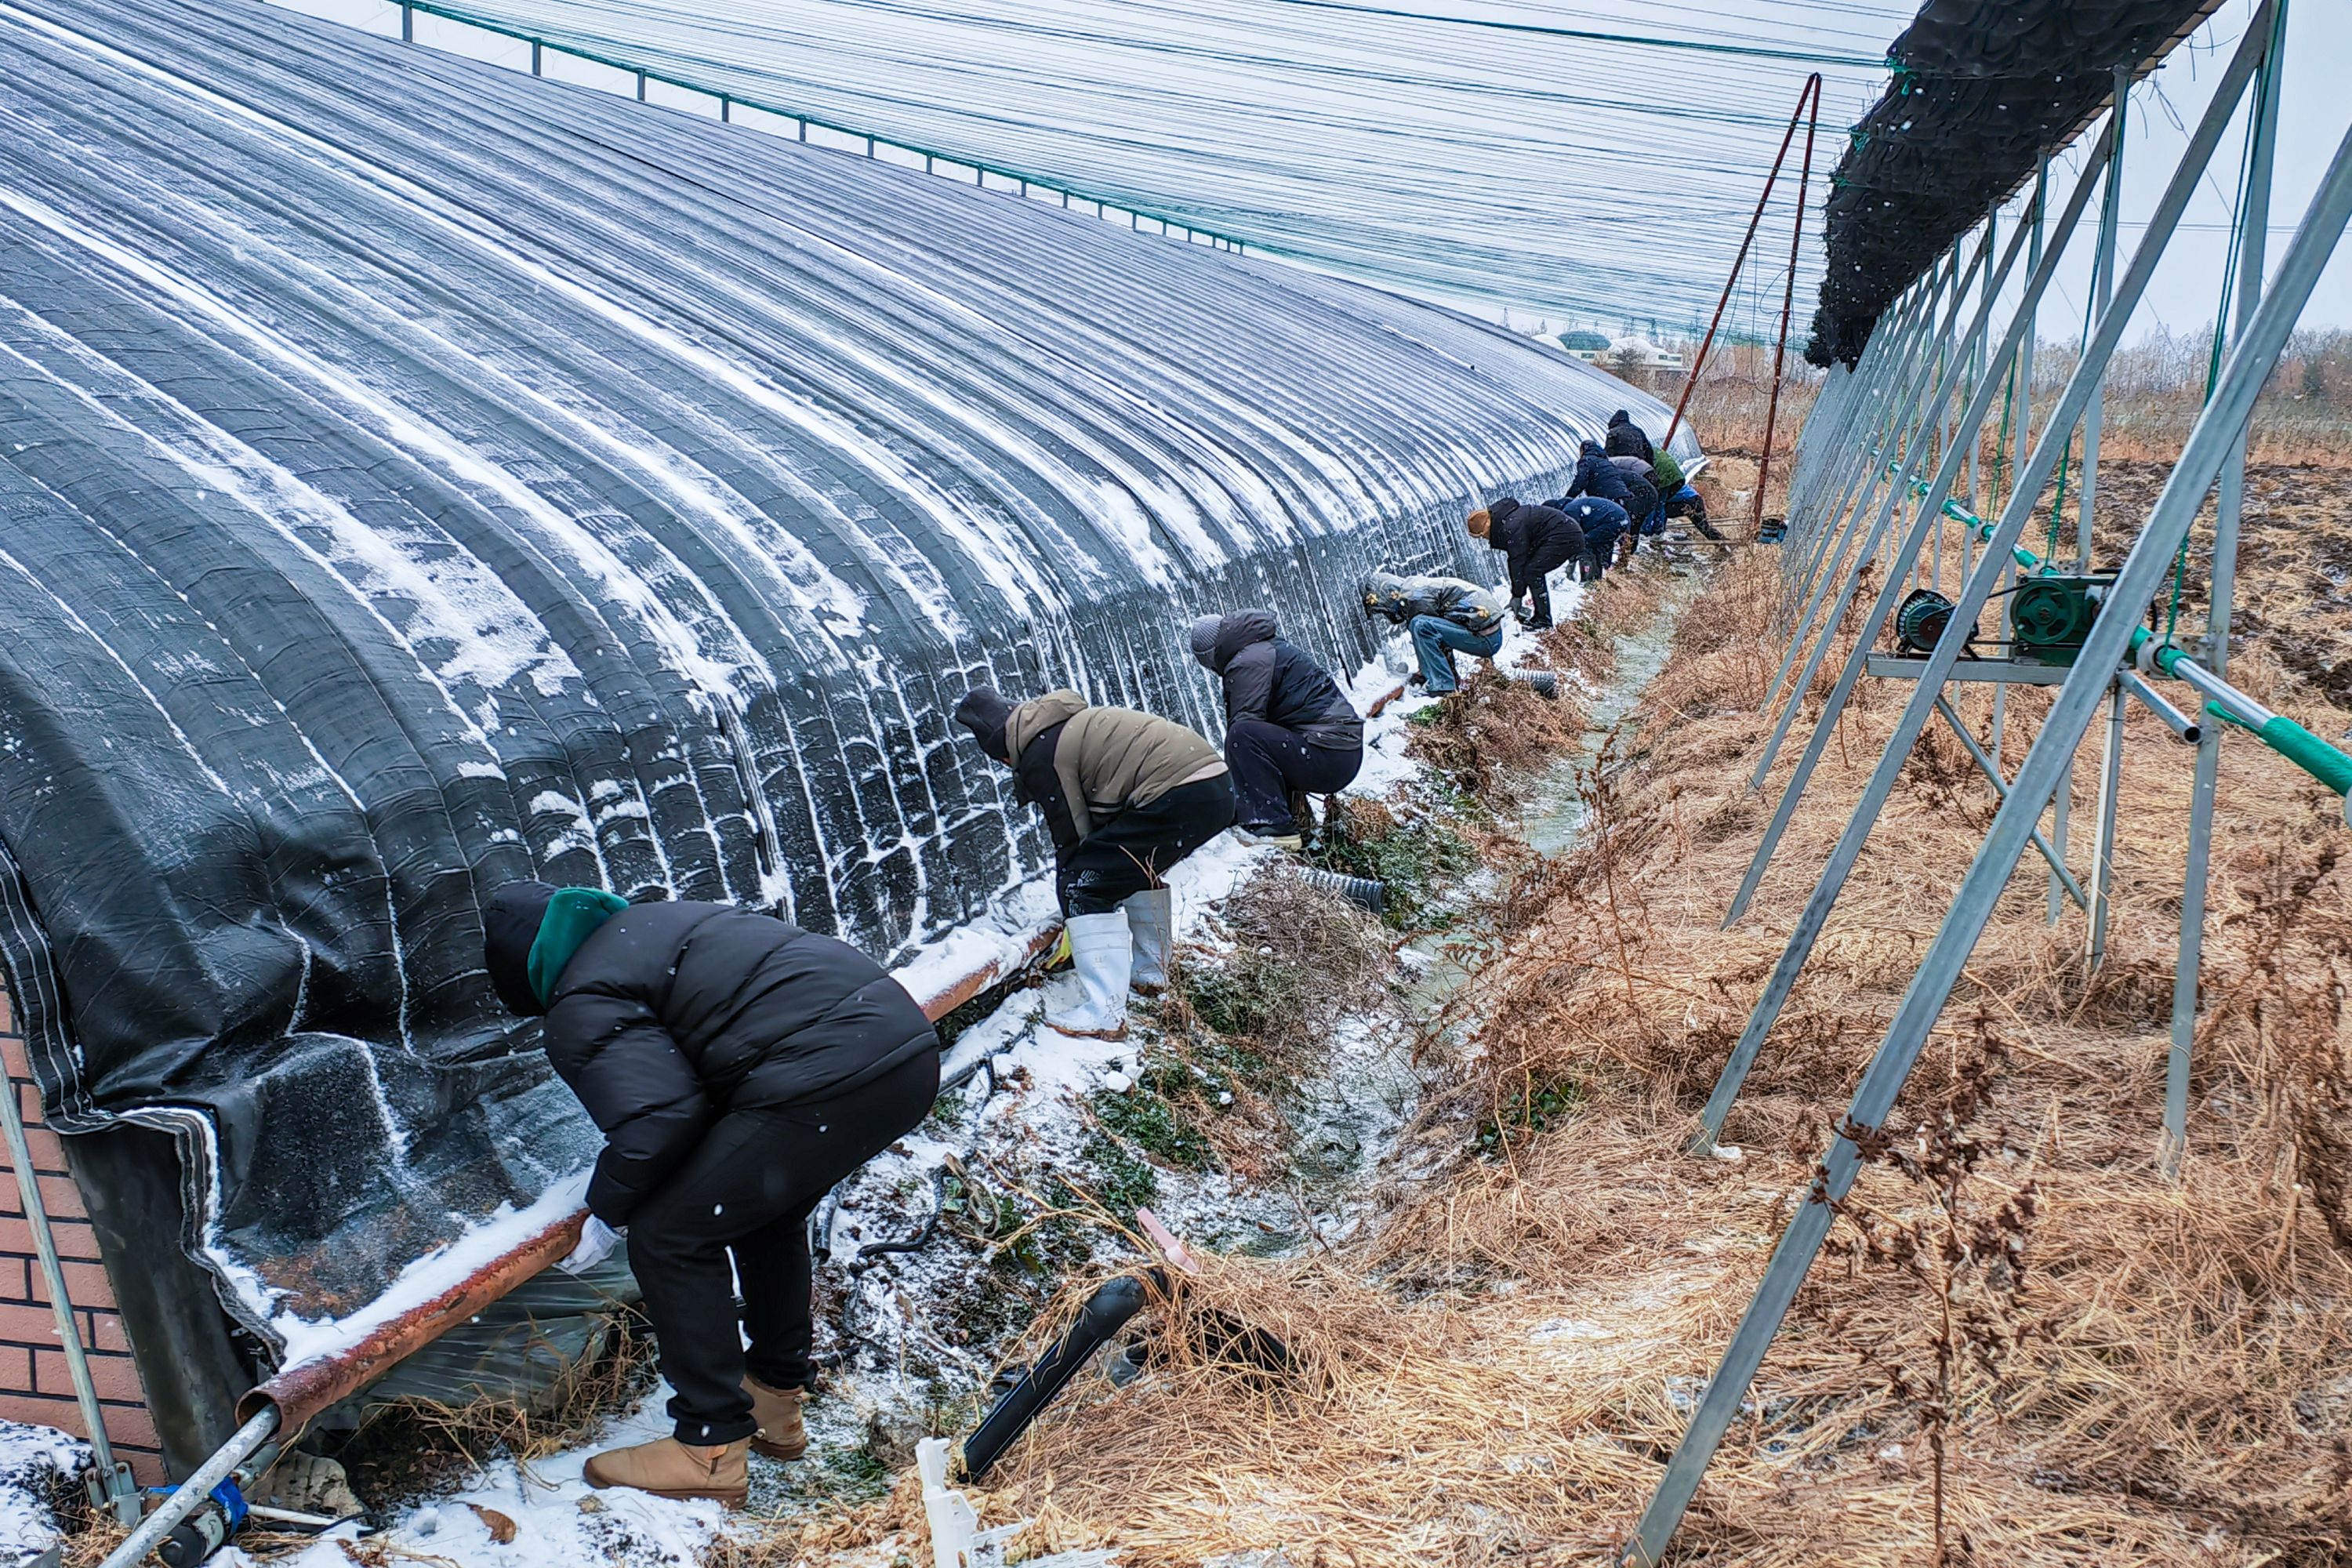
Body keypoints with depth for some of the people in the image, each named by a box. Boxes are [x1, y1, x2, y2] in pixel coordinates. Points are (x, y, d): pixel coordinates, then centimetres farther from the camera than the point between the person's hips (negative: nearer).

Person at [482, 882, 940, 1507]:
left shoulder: (579, 1010, 1)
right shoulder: (645, 922, 27)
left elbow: (661, 1115, -13)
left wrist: (607, 1211, 5)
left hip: (828, 1080, -10)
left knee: (669, 1236, 4)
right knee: (766, 1210, 29)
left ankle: (711, 1451, 12)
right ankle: (775, 1402, 39)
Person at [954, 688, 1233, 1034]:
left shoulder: (1039, 756, -2)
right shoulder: (1069, 724, 26)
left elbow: (1071, 839, 3)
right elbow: (1098, 819, 32)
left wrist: (1075, 891, 17)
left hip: (1179, 795, -10)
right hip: (1219, 784, 10)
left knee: (1085, 886, -3)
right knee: (1139, 866, 33)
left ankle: (1103, 1015, -5)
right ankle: (1150, 972, 40)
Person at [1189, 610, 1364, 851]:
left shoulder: (1248, 662, -10)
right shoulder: (1270, 647, 21)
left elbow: (1243, 726, -14)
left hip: (1328, 757, -10)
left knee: (1242, 736, -23)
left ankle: (1274, 828, -23)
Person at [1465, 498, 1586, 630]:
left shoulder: (1511, 527, -20)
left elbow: (1518, 561, -18)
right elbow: (1514, 560, 15)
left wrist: (1517, 595, -11)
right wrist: (1516, 593, 13)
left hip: (1565, 537, -11)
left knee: (1532, 572, -13)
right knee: (1534, 572, 15)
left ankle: (1543, 623, -11)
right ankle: (1540, 618, 20)